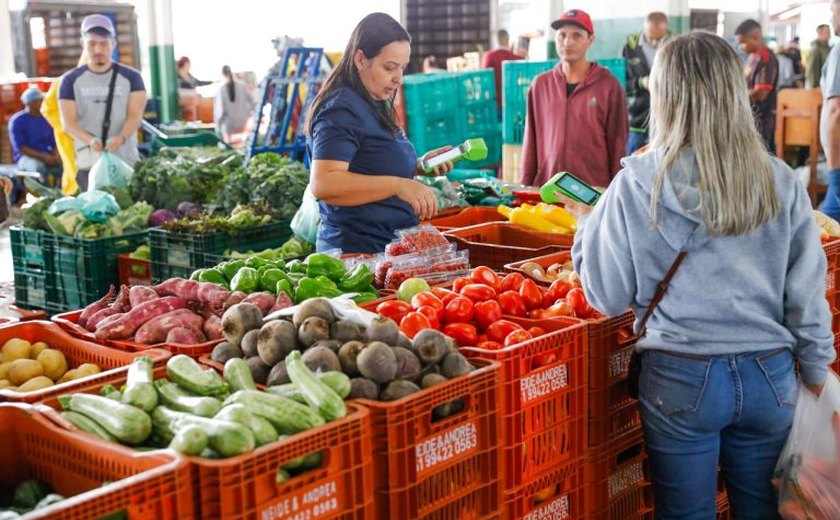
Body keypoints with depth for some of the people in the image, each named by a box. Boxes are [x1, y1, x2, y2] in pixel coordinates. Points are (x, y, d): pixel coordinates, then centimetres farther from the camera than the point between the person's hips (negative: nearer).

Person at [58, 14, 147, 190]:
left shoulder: (131, 77, 5)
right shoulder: (71, 80, 7)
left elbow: (135, 115, -4)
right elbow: (68, 121, 0)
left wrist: (121, 138, -26)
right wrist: (90, 140, -21)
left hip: (127, 161, 0)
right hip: (89, 162, 0)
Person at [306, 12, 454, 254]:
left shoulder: (375, 105, 13)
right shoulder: (341, 110, -16)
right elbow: (323, 184, -28)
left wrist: (419, 165, 8)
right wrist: (398, 185, -34)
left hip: (389, 247, 9)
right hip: (357, 252, -9)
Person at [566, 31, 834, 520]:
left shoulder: (638, 184, -12)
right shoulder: (781, 182, -5)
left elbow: (609, 295, -4)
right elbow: (807, 295, 0)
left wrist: (587, 223, 12)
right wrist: (816, 368, 16)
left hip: (681, 377, -2)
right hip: (769, 376, 2)